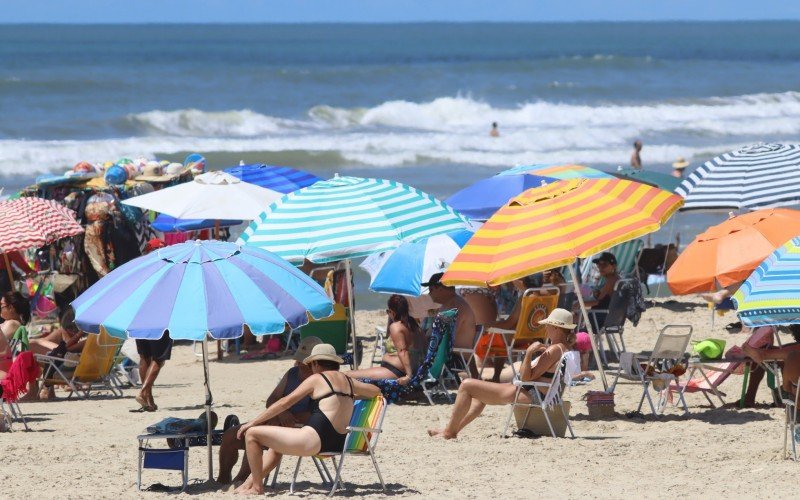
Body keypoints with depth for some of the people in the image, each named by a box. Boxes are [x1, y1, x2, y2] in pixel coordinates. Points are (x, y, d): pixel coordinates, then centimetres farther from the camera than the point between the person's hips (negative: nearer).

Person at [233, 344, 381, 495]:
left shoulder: (317, 379, 0)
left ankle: (256, 487, 0)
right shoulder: (347, 380, 16)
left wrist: (253, 422, 4)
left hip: (316, 440, -9)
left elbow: (285, 403, 0)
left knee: (252, 434, -3)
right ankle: (249, 483, 33)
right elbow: (376, 391, 28)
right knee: (277, 446, 33)